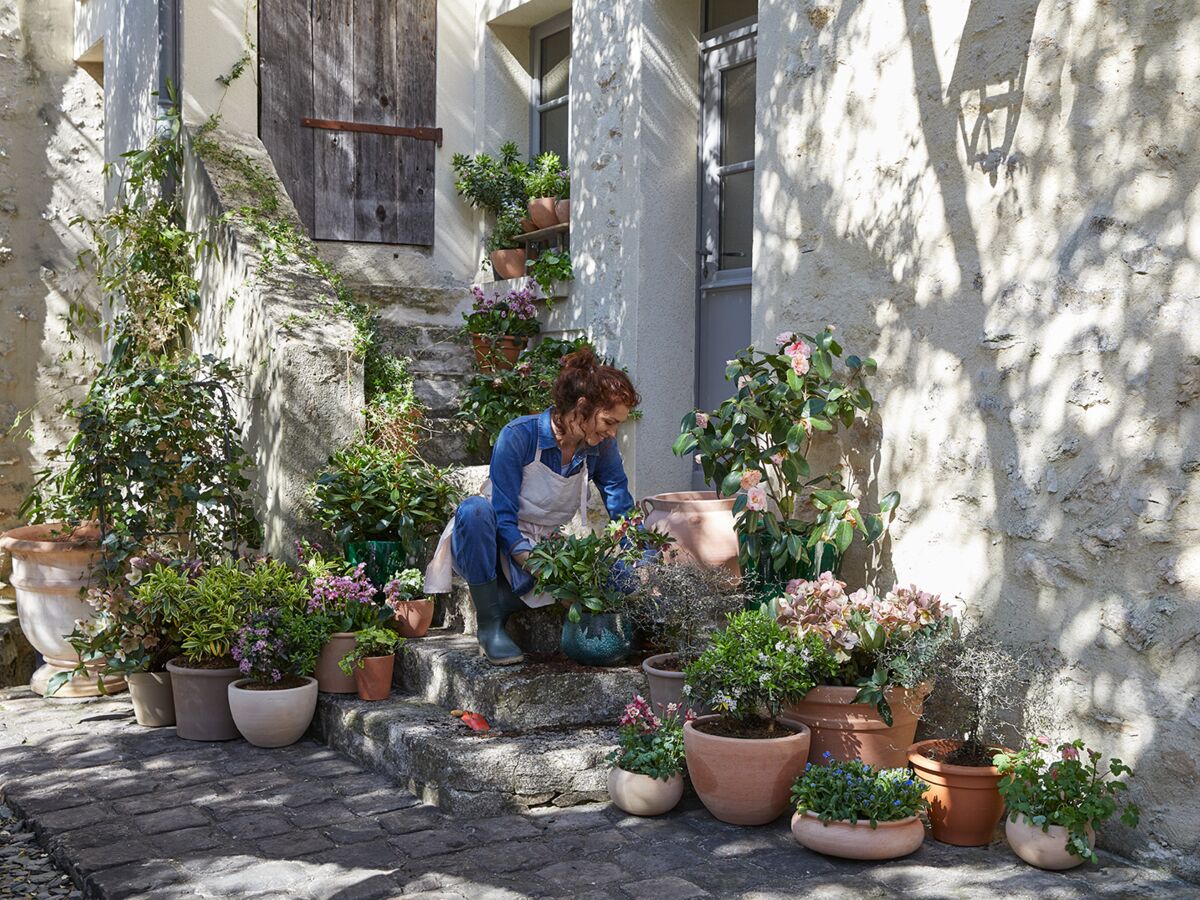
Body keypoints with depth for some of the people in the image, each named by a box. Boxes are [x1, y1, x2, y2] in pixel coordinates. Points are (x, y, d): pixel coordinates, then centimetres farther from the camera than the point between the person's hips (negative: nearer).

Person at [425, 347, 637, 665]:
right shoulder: (519, 436, -20)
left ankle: (500, 604, -5)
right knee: (475, 510, -39)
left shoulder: (601, 447, -5)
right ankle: (489, 625, -25)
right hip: (495, 548, -4)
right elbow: (503, 517, -22)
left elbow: (623, 511, 1)